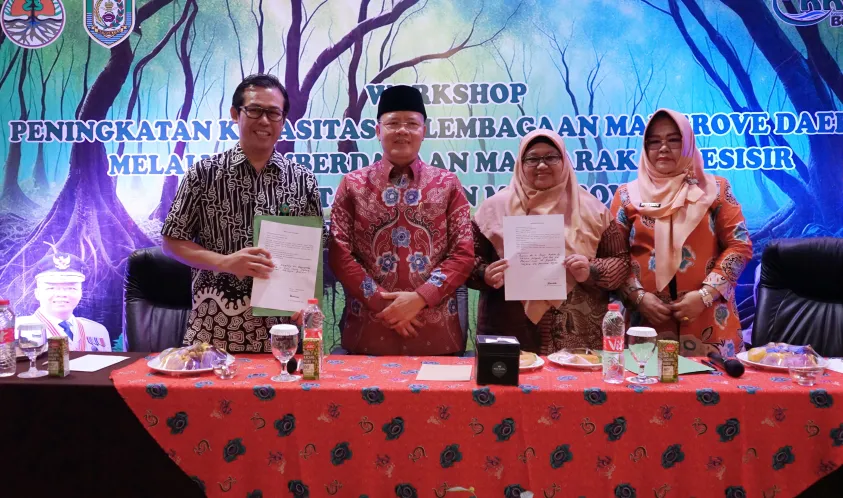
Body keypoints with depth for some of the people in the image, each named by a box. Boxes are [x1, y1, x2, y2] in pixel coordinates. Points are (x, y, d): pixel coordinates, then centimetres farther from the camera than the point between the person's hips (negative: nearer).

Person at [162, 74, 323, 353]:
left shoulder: (303, 181, 3)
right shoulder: (205, 174, -1)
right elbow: (173, 242, 2)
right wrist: (225, 262, -14)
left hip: (279, 325, 1)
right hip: (214, 325, -1)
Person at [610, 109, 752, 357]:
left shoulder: (715, 189, 5)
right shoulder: (628, 194, 6)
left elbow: (740, 246, 0)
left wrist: (704, 295, -9)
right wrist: (638, 297, -9)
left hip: (707, 316, 0)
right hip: (648, 317, 0)